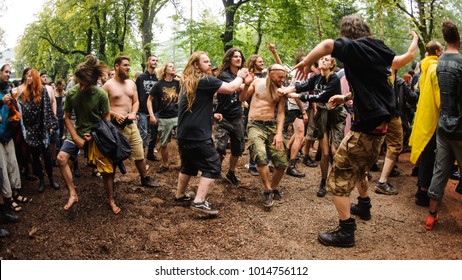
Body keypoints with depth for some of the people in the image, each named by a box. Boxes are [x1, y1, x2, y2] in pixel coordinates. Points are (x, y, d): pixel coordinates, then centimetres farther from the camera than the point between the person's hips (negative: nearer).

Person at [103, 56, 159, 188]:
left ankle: (145, 179, 25)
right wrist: (114, 114, -20)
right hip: (117, 126, -5)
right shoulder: (108, 85, -5)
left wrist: (133, 113, -4)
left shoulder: (131, 83, 11)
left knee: (140, 154, 11)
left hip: (131, 124, 5)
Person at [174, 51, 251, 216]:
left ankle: (180, 196, 32)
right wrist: (240, 76, 4)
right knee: (212, 166, -2)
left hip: (184, 133, 9)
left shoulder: (187, 81, 15)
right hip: (197, 134, -9)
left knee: (189, 165, 23)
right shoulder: (205, 80, -13)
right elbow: (231, 88, -14)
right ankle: (199, 202, -9)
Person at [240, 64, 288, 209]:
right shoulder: (257, 82, 4)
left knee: (282, 163, -4)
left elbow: (280, 113, 6)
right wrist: (246, 84, -12)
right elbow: (242, 99, 5)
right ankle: (268, 190, -11)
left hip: (272, 126, 3)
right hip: (255, 125, -3)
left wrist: (279, 133, -6)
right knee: (261, 156, -28)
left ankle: (274, 187, 25)